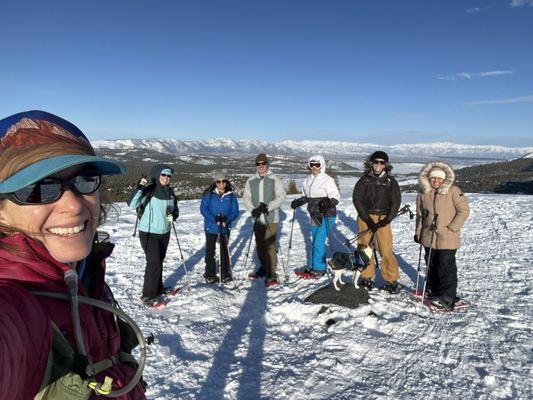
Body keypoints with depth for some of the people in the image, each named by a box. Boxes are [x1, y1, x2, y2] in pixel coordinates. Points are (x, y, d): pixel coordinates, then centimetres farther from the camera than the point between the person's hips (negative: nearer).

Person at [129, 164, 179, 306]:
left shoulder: (170, 192, 4)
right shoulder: (148, 190, -15)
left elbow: (175, 209, 14)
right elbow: (132, 205, -27)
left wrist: (173, 216, -8)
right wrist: (139, 187, -37)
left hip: (164, 233, 6)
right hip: (148, 233, -6)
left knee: (160, 261, 18)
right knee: (154, 262, -10)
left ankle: (158, 287, 35)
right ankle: (147, 295, 1)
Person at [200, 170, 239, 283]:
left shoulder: (231, 196, -3)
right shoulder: (209, 194, -7)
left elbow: (235, 211, -3)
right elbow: (203, 209, -10)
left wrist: (227, 219, -23)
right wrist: (214, 219, -23)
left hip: (225, 228, 1)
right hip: (211, 227, -1)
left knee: (225, 250, 10)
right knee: (210, 251, 10)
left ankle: (225, 274, 24)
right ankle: (210, 274, 25)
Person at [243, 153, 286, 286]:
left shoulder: (275, 180, -4)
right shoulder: (251, 181, 6)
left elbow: (281, 197, -7)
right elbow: (246, 198, 6)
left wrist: (268, 206, -20)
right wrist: (253, 209, -12)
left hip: (271, 218, -4)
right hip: (257, 219, 4)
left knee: (270, 246, -8)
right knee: (259, 245, 15)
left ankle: (272, 274, 0)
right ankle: (263, 268, 32)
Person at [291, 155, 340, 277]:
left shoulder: (327, 180, -14)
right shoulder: (307, 181, 8)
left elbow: (336, 197, -17)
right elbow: (306, 197, 20)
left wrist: (328, 204, -35)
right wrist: (298, 202, 3)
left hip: (326, 216, -7)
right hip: (314, 216, 7)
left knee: (319, 241, -7)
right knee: (315, 241, 14)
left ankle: (319, 268, 6)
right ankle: (313, 266, 26)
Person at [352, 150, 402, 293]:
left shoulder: (390, 181, 3)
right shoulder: (364, 179, 1)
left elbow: (396, 202, 4)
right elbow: (357, 199, -4)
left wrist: (387, 219, -8)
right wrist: (368, 220, -10)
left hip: (383, 218, 0)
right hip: (365, 217, 1)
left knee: (386, 250, -8)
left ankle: (392, 281, 5)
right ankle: (367, 278, 19)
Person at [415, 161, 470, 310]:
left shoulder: (453, 191, -8)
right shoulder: (423, 193, 5)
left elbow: (464, 211, -8)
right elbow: (420, 214, 15)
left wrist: (452, 227, -14)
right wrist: (418, 232, 14)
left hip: (447, 238, -5)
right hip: (429, 237, 5)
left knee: (446, 266, -5)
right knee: (431, 265, 15)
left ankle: (447, 297, 3)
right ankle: (433, 289, 32)